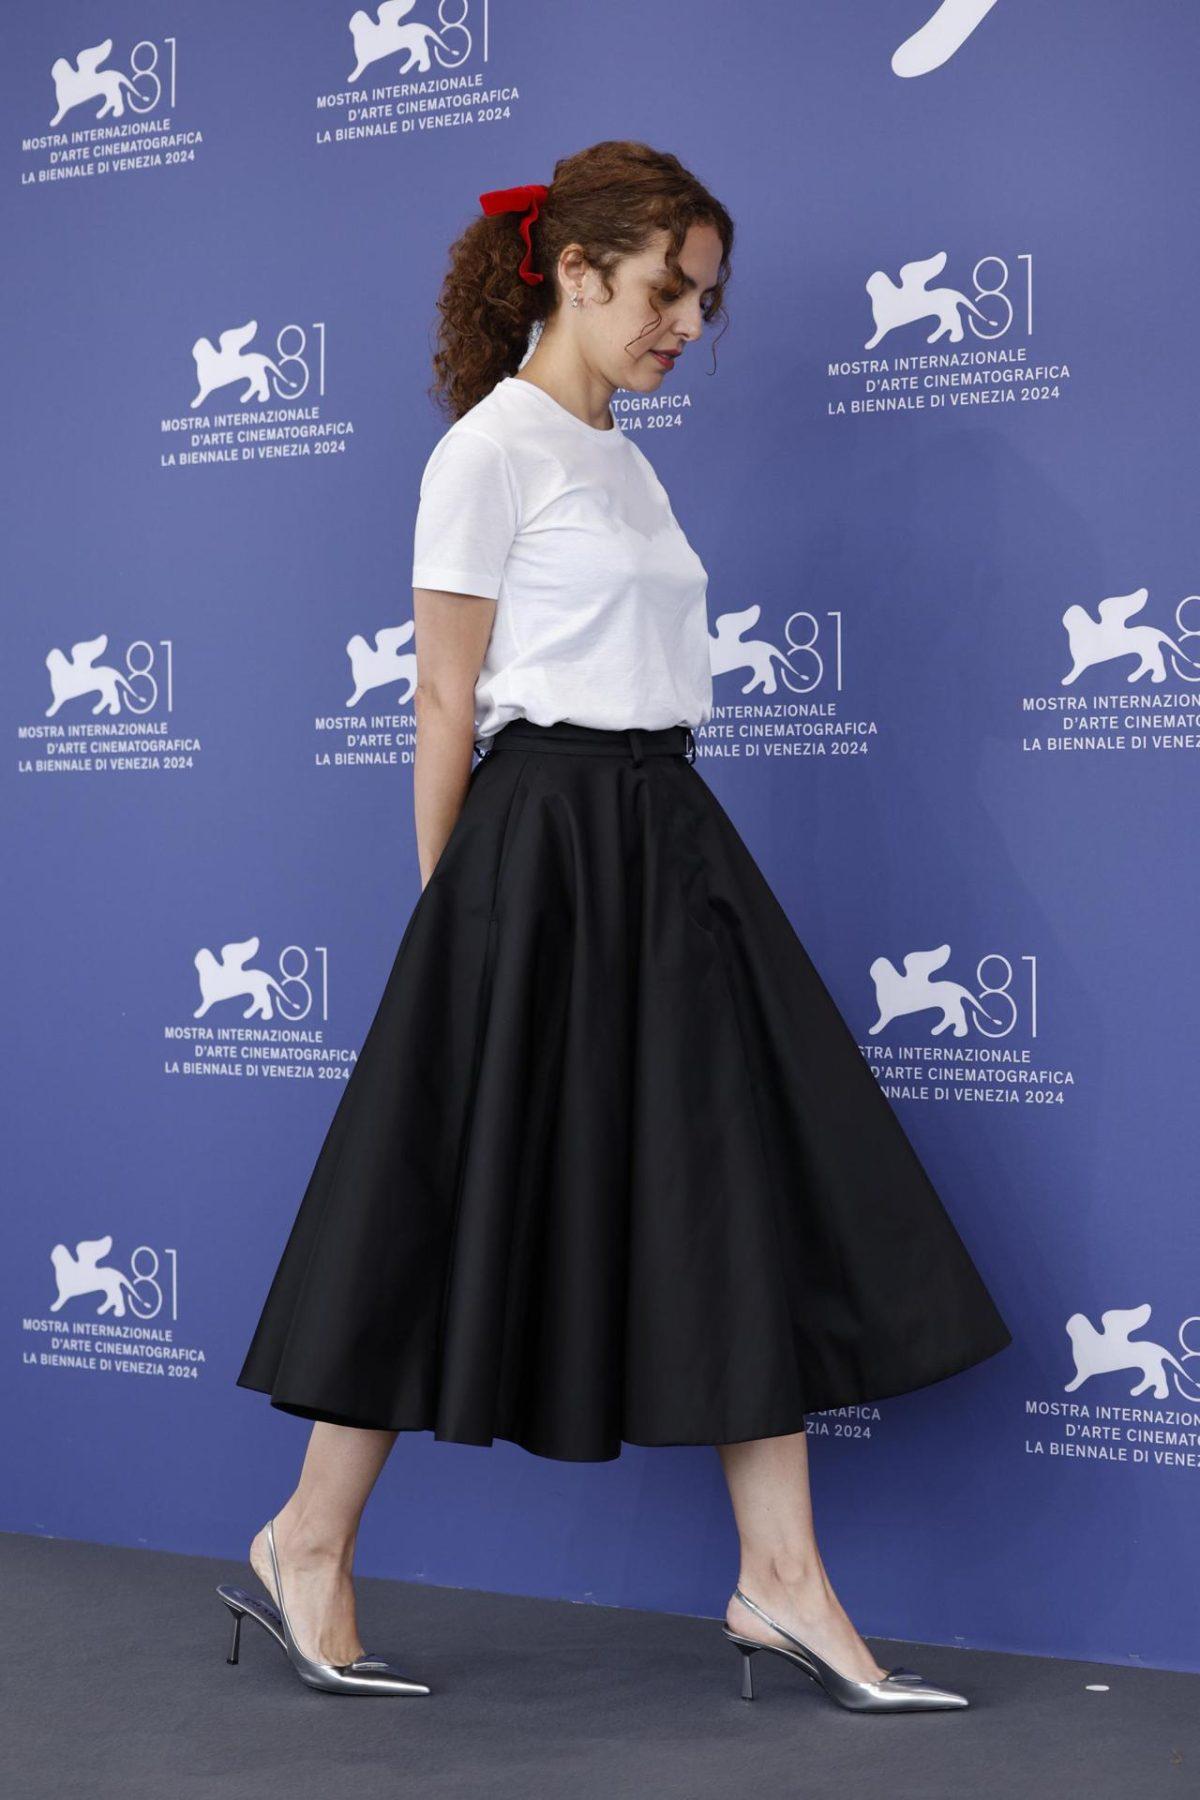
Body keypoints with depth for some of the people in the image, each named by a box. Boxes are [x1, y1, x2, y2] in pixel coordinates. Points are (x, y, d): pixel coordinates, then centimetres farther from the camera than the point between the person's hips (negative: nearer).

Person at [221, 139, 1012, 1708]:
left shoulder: (625, 462, 18)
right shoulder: (493, 449, -6)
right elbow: (446, 705, -8)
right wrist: (451, 910, -8)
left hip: (670, 846, 8)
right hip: (544, 844, -8)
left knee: (749, 1196, 4)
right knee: (462, 1202, -1)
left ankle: (782, 1577, 11)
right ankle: (308, 1546, 16)